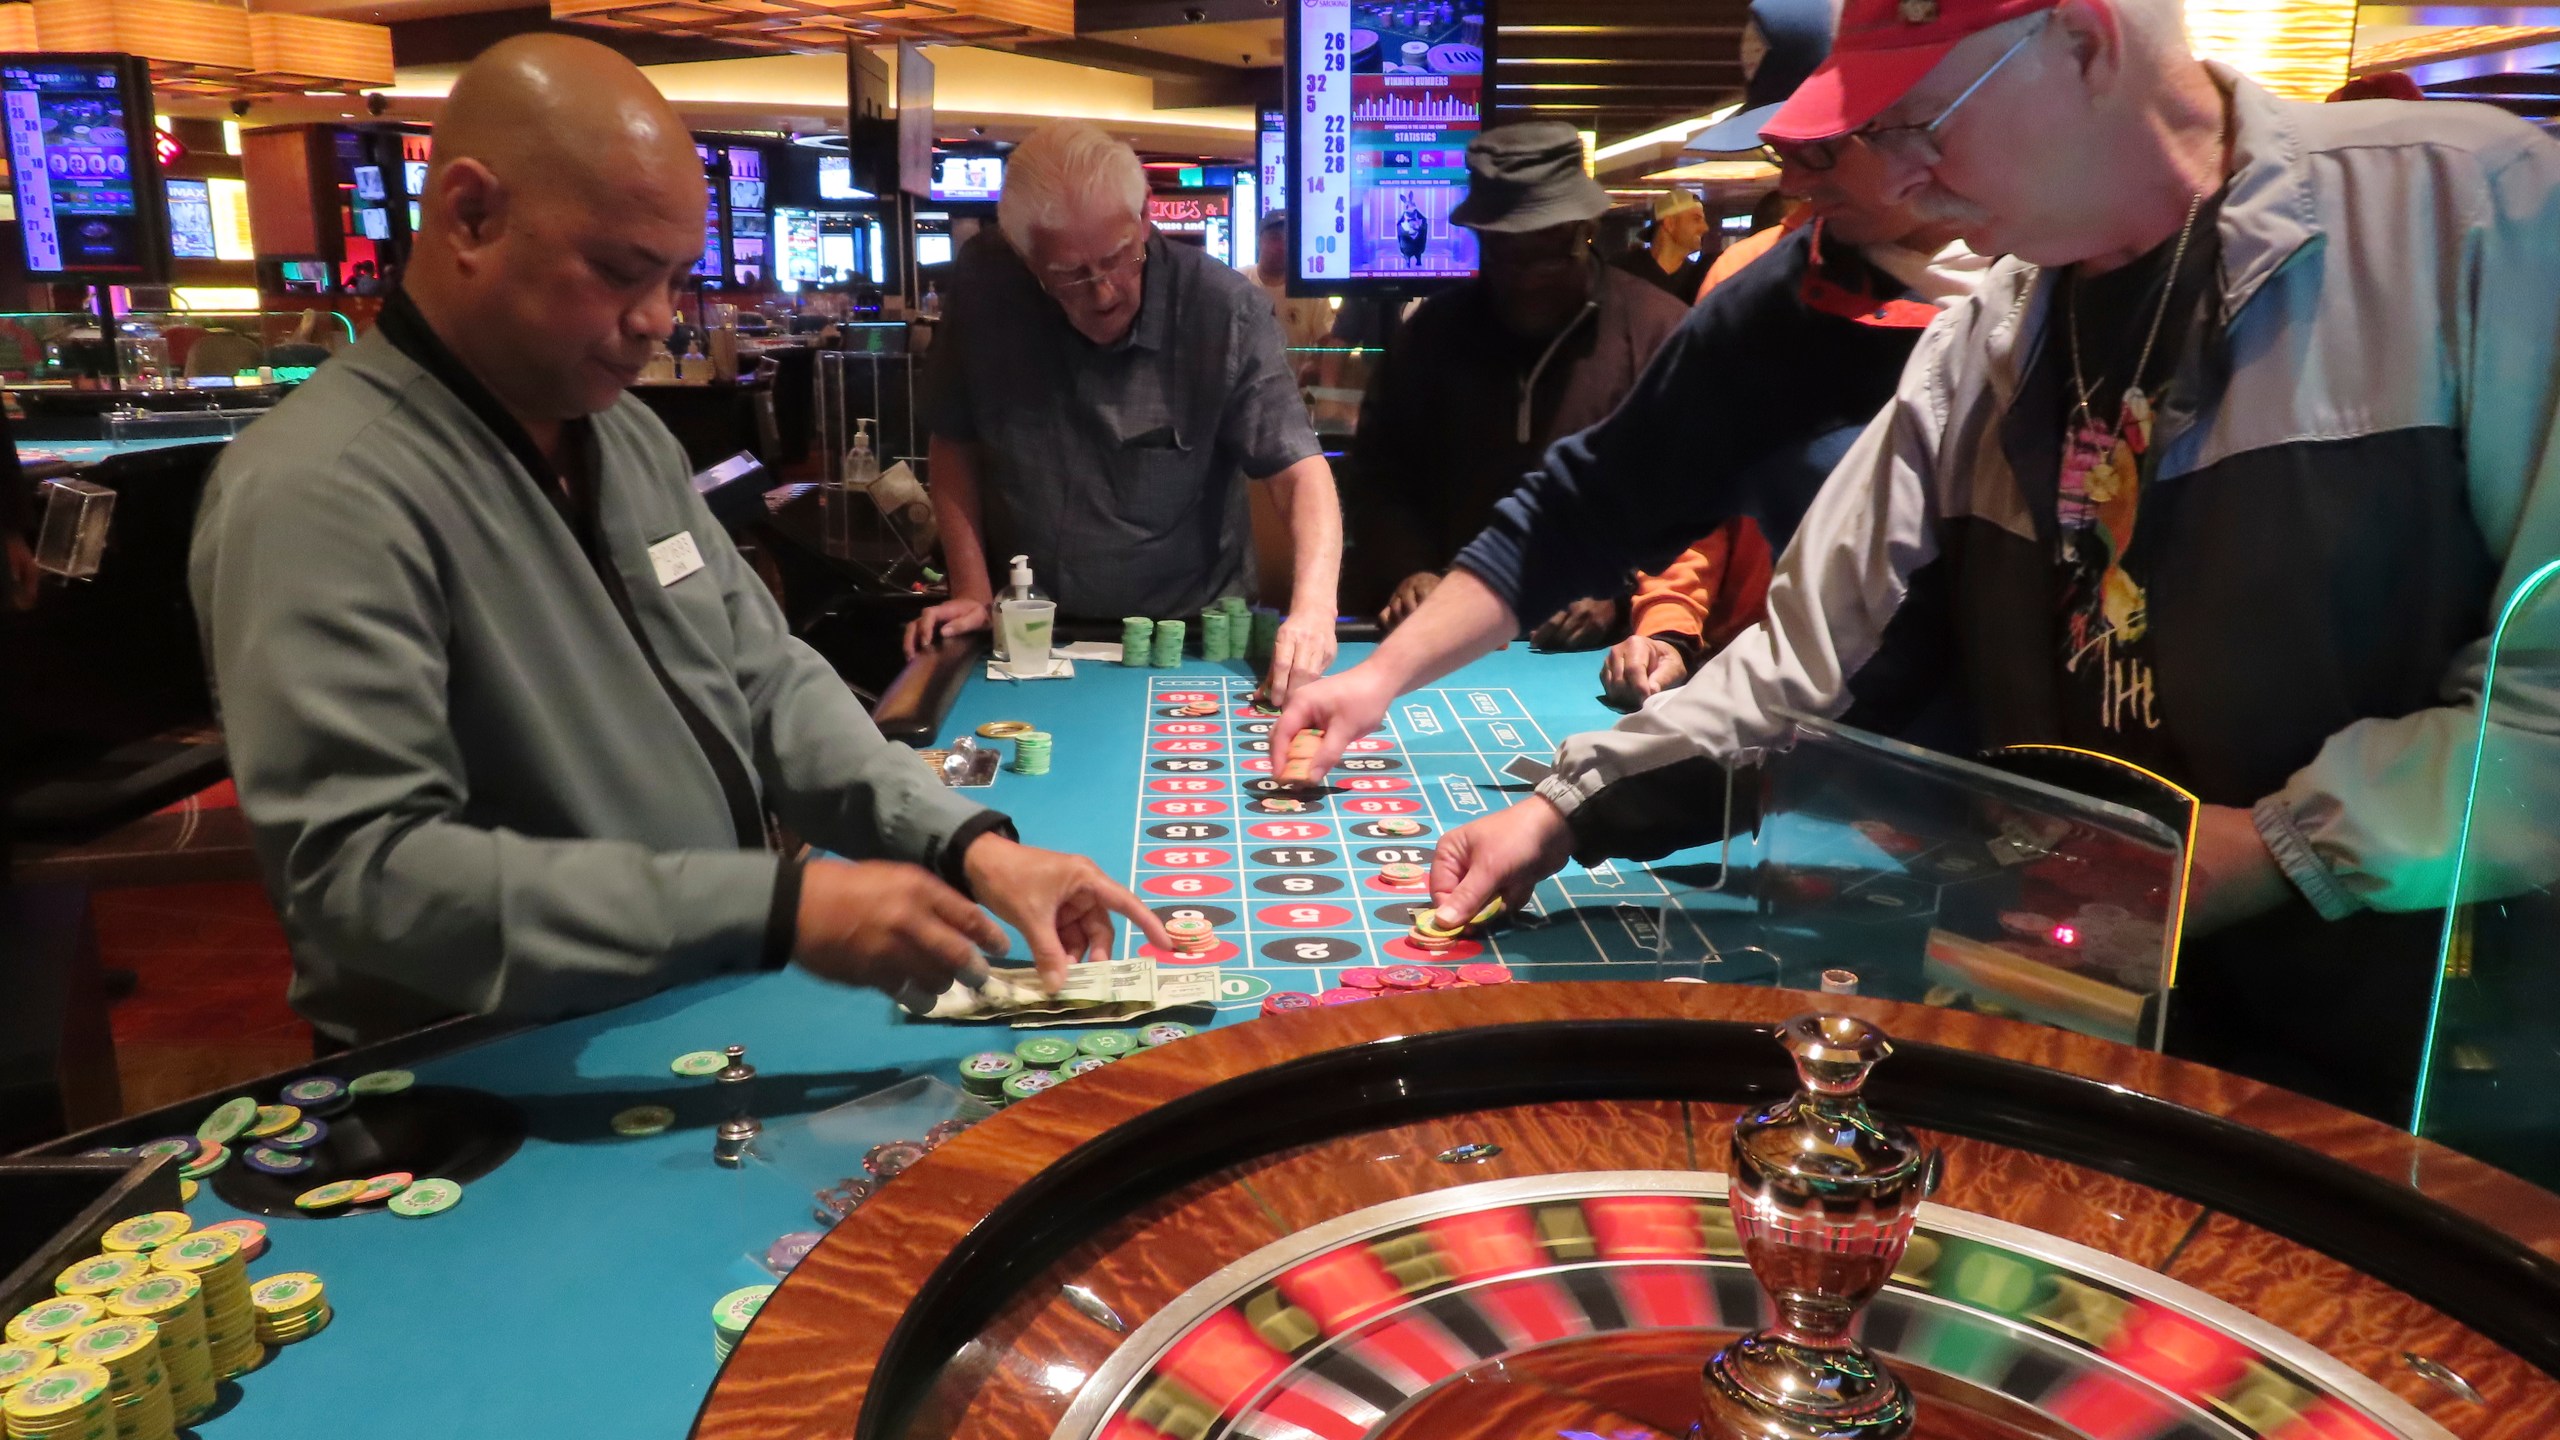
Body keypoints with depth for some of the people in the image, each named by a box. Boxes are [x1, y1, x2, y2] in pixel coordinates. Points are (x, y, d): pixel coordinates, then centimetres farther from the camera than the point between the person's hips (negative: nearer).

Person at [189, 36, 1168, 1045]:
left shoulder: (629, 437, 9)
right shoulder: (322, 491, -19)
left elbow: (769, 684, 8)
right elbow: (364, 873, -27)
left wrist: (968, 844, -7)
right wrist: (776, 909, -32)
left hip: (724, 1016, 7)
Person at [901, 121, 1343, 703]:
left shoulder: (1224, 310, -15)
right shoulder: (984, 301, -6)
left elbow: (1300, 468, -18)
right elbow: (954, 444, 8)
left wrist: (1312, 608, -34)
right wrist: (973, 590, 0)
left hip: (1190, 640, -2)